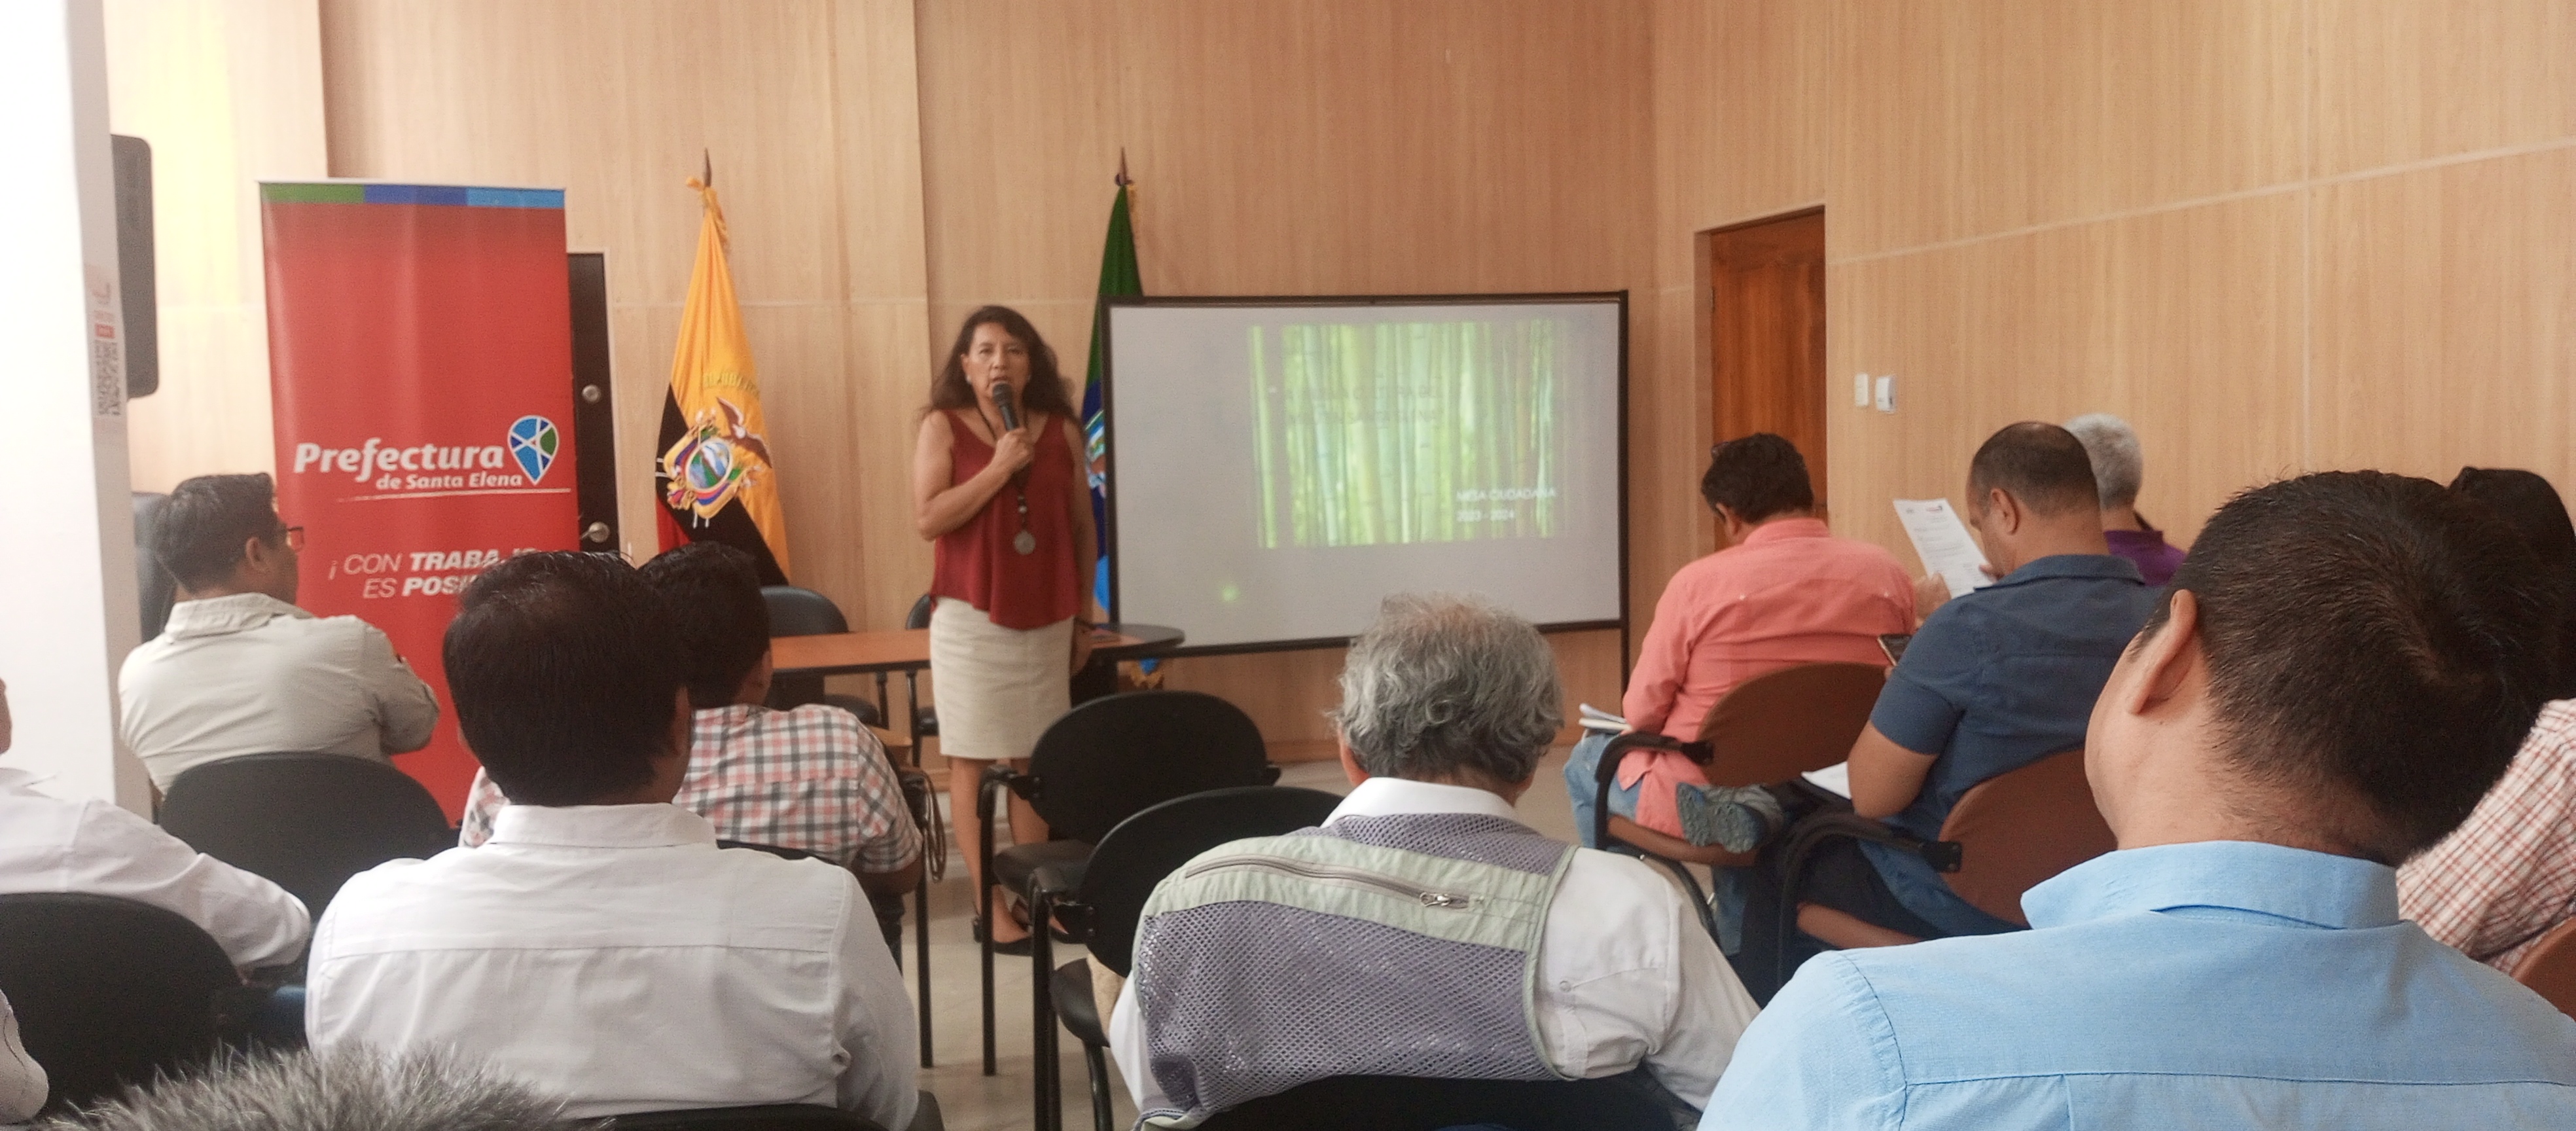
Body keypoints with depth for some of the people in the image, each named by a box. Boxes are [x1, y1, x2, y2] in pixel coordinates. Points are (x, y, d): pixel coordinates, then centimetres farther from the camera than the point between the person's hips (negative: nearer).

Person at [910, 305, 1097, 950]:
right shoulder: (944, 426, -2)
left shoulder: (1061, 430, 6)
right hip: (971, 618, -3)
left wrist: (1082, 617, 12)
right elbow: (927, 520, -13)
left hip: (1045, 619, 3)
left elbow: (1082, 528, 11)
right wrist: (999, 468, -17)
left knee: (1035, 761, 6)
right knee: (973, 761, -1)